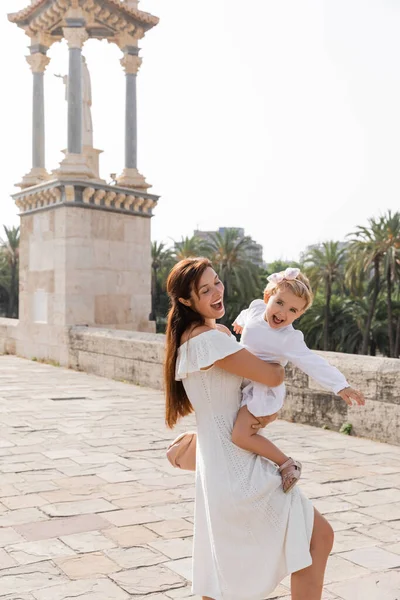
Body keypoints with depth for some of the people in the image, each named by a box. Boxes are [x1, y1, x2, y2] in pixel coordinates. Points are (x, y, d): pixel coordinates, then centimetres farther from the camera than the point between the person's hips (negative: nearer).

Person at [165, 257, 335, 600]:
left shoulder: (219, 333, 12)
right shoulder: (208, 338, -18)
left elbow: (257, 386, 15)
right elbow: (272, 377, -19)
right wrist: (280, 362, 4)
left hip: (221, 464, 10)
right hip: (238, 468, -10)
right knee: (318, 535, 0)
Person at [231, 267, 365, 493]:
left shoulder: (288, 338, -25)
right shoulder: (257, 307, -6)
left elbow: (312, 362, -32)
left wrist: (340, 384, -45)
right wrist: (240, 321, 43)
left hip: (264, 392, -8)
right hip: (246, 383, 8)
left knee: (241, 435, -21)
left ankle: (287, 464, -10)